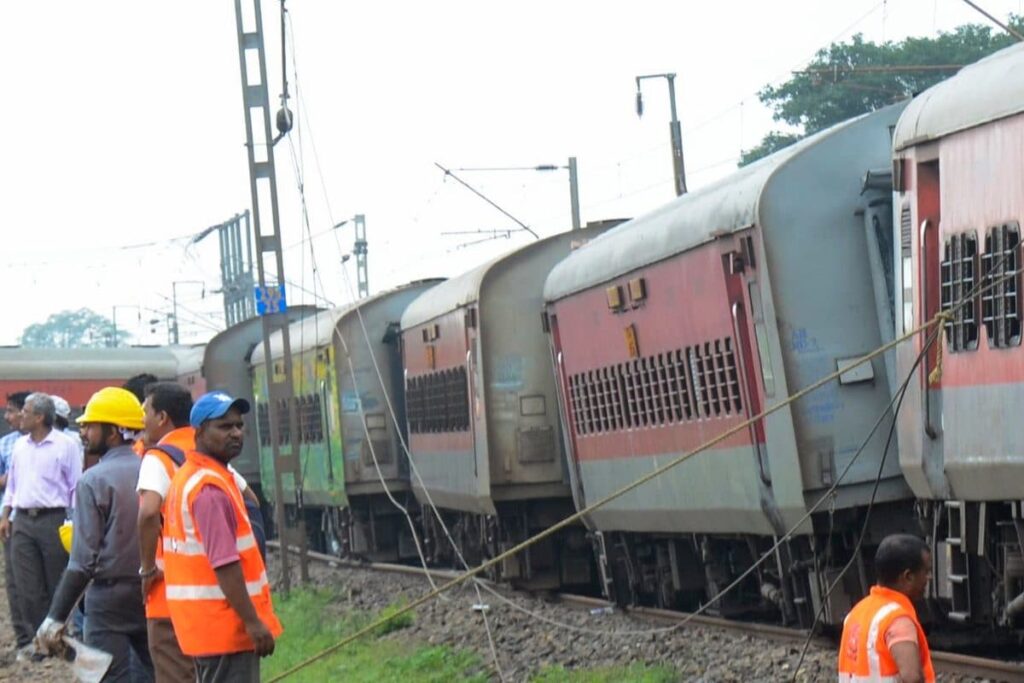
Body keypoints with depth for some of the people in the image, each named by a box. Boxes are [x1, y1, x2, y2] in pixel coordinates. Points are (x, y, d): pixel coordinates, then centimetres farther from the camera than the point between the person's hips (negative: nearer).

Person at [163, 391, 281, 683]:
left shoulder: (189, 477, 14)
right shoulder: (210, 488, -19)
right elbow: (224, 563, -24)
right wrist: (253, 621, -24)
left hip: (206, 621, 11)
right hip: (225, 625, -11)